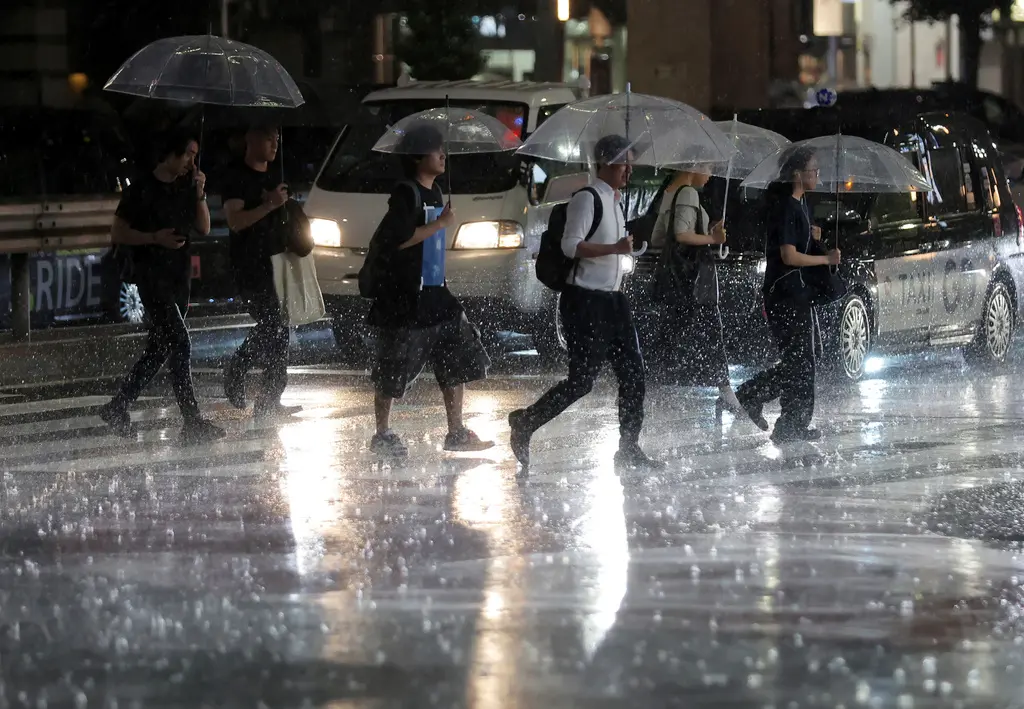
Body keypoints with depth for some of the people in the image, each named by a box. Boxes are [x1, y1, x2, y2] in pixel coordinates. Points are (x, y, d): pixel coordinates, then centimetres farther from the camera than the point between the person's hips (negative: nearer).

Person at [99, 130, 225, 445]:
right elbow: (117, 233, -5)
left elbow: (203, 228, 9)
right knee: (179, 344, -15)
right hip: (151, 275, -8)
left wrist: (200, 193, -4)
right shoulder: (142, 189, -7)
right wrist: (155, 237, -18)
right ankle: (193, 423, -17)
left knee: (160, 347, 11)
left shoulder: (186, 187, 12)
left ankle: (118, 407, 23)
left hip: (179, 276, 8)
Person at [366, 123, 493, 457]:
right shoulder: (406, 194, -14)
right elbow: (393, 239, -23)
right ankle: (382, 435, 9)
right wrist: (440, 225, -20)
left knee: (459, 359, 7)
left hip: (434, 293, 9)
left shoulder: (434, 193, 14)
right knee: (393, 370, 0)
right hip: (405, 298, -9)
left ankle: (456, 433, 13)